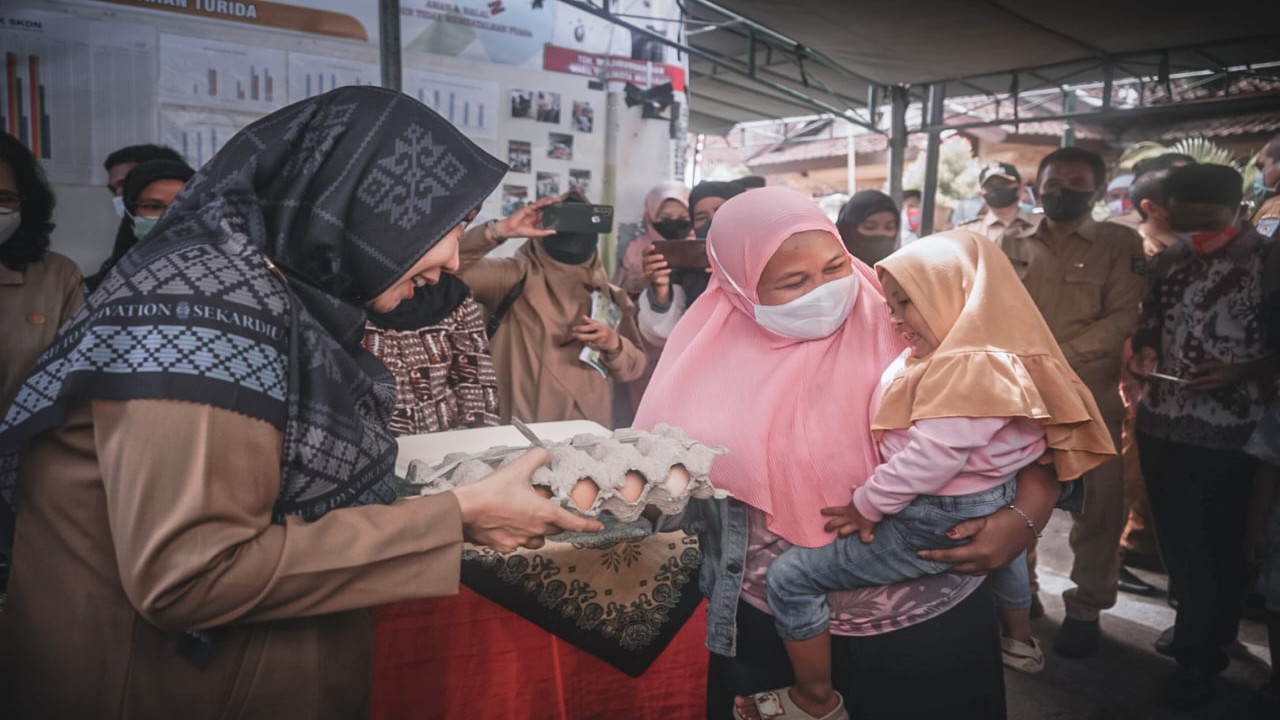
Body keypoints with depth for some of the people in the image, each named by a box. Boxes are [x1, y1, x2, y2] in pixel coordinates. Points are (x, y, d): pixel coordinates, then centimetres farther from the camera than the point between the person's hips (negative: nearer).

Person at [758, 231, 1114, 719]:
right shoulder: (965, 354, 7)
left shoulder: (970, 368, -26)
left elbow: (930, 458, -30)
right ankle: (1019, 641, 70)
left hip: (941, 522, -11)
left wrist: (866, 506, -19)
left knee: (790, 577, -10)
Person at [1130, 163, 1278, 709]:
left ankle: (1199, 657, 23)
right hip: (1161, 422, 5)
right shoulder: (1168, 259, 7)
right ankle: (1200, 634, 36)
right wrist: (1144, 350, -3)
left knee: (1214, 548, 8)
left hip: (1227, 430, -5)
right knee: (1176, 541, 15)